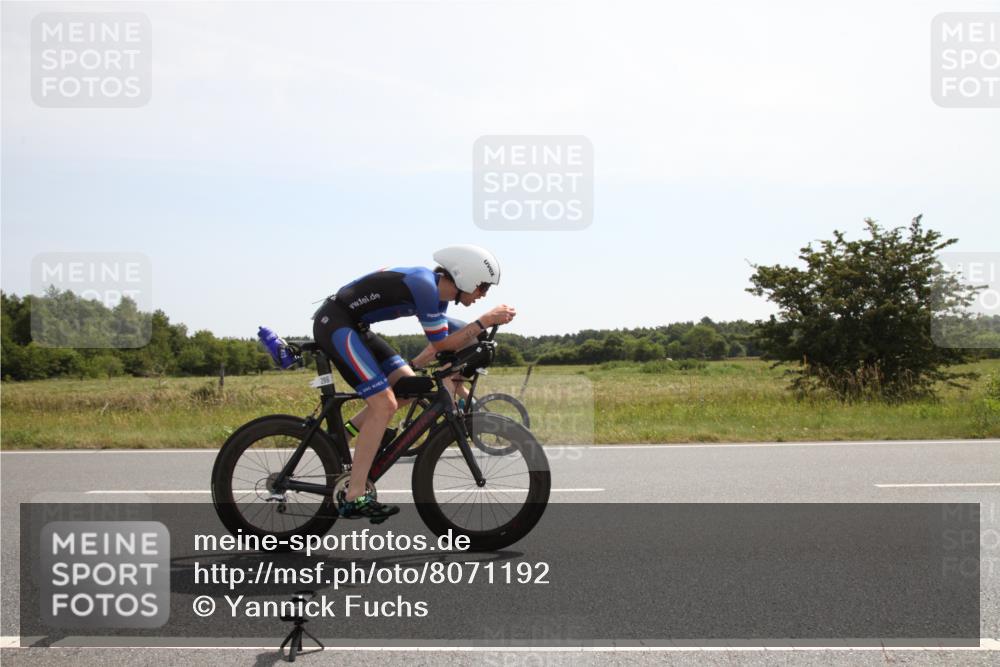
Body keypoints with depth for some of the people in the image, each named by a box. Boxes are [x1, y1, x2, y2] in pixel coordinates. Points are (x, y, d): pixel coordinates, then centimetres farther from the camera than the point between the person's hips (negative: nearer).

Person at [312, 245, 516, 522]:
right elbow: (441, 344, -17)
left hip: (354, 327, 10)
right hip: (334, 323, -10)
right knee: (384, 405, -16)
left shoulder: (438, 291, 8)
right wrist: (485, 321, -17)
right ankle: (354, 498, -13)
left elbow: (444, 344, 17)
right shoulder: (424, 284, -21)